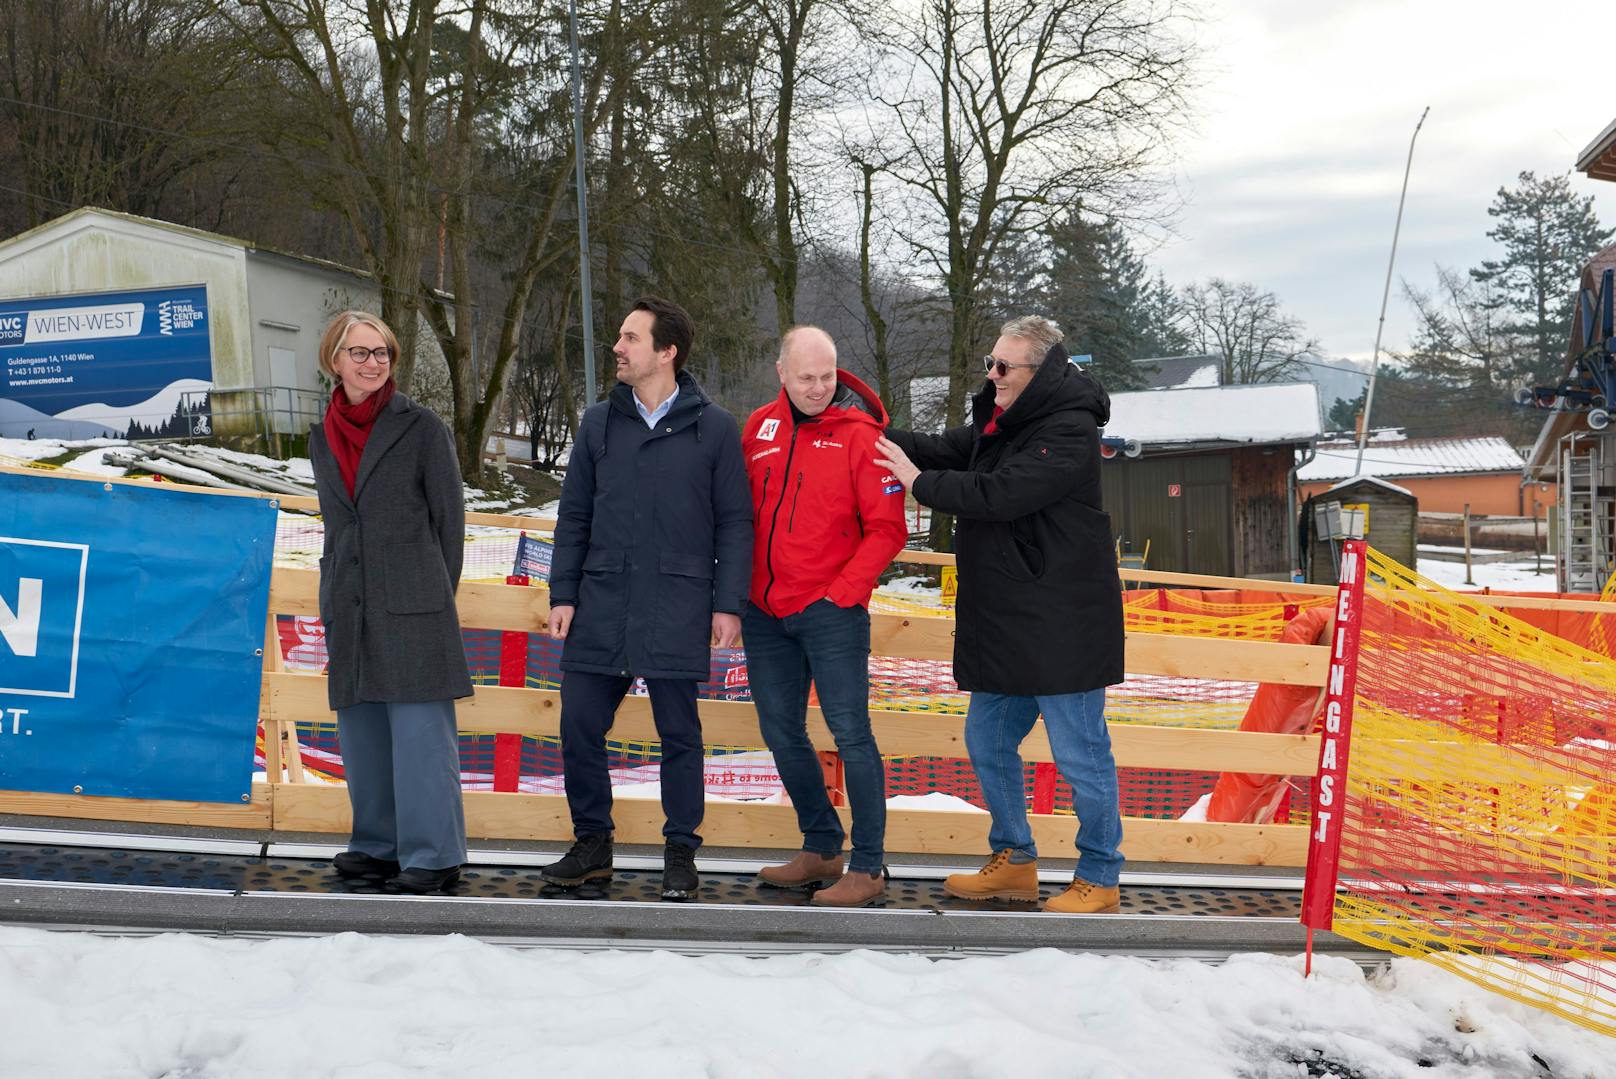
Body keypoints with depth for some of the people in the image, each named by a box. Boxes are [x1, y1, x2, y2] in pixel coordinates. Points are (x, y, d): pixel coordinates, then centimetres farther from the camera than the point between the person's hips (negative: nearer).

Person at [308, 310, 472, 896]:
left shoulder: (421, 427, -2)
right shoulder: (322, 437, 13)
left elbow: (449, 518, 0)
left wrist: (435, 599, -1)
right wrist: (332, 605, 15)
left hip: (411, 605, -6)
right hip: (349, 607, 6)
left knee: (420, 730, -5)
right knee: (362, 731, 10)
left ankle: (433, 856, 1)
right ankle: (381, 845, 22)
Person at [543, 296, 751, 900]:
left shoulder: (713, 428, 1)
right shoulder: (598, 423, 10)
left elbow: (735, 522, 1)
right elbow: (574, 516, 12)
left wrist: (728, 604, -4)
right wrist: (562, 594, 5)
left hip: (677, 608, -3)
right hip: (601, 603, 4)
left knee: (679, 734, 4)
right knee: (579, 725, 3)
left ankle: (680, 854, 18)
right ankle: (592, 845, 20)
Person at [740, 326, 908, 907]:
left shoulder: (860, 434, -8)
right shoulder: (759, 427, 7)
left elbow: (887, 529, -9)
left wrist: (843, 591, -15)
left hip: (830, 609, -6)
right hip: (764, 611, 6)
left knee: (850, 732, -7)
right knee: (781, 732, 11)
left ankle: (868, 867, 0)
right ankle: (821, 848, 25)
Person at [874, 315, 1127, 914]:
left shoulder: (1068, 432, -17)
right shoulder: (1000, 419, 12)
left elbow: (999, 494, -25)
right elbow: (948, 449, 11)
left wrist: (919, 481, -16)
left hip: (1061, 628, -9)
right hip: (1003, 626, 10)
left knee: (1080, 755, 1)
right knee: (988, 744, 16)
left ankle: (1099, 879, 16)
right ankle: (1013, 863, 32)